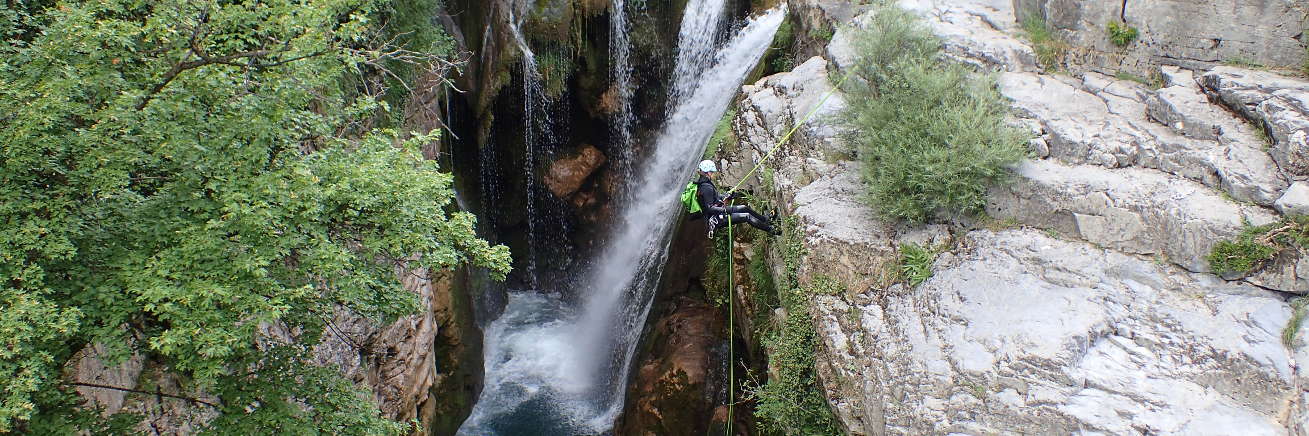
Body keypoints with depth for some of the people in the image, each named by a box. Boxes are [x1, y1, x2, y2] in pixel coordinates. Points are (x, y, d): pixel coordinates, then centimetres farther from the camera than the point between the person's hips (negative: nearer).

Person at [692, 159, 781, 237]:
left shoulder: (703, 183, 7)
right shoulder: (706, 188, -26)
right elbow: (709, 208, -28)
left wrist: (730, 196, 19)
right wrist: (725, 210, -32)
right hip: (716, 219, -10)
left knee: (744, 208, 15)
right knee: (747, 216, -9)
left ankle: (767, 221, 29)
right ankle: (770, 230, 3)